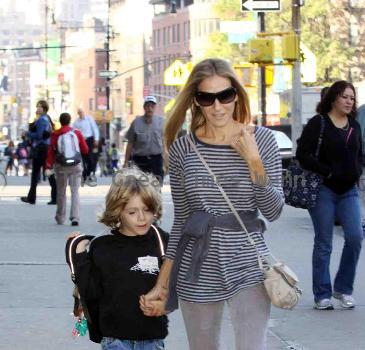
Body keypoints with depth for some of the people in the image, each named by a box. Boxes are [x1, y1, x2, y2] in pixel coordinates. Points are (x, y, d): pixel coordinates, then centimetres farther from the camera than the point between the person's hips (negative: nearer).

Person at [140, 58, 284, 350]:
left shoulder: (261, 139, -1)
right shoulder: (182, 149, 2)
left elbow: (273, 211, -4)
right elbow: (180, 221, 8)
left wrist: (253, 160, -15)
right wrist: (162, 285, 6)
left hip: (248, 267, -2)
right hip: (197, 272, 2)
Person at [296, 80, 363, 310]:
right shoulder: (318, 124, -7)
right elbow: (303, 154, -12)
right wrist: (328, 172, -17)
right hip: (324, 190, -5)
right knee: (323, 244, 1)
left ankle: (343, 289, 8)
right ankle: (322, 295, 10)